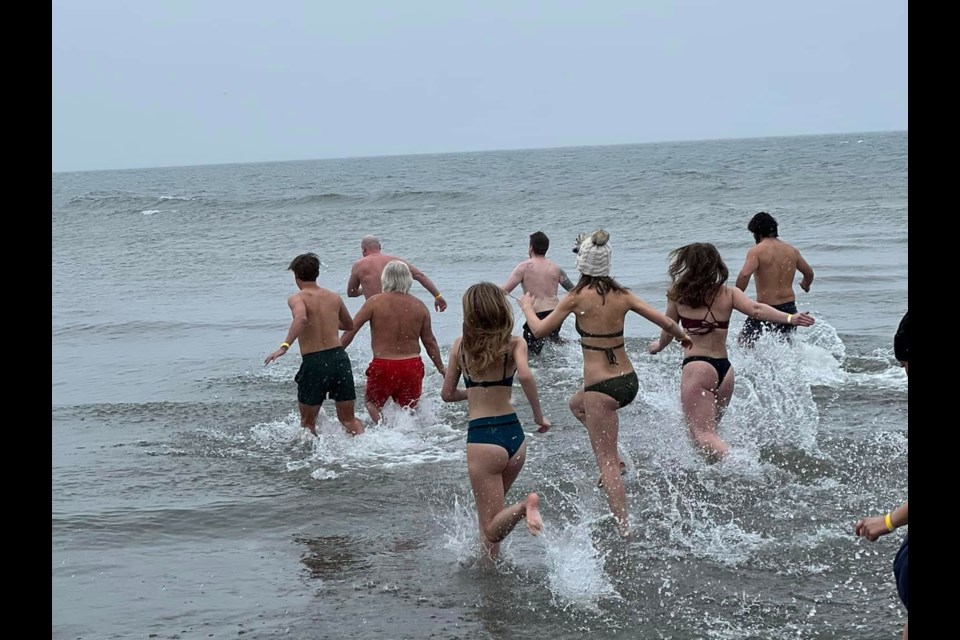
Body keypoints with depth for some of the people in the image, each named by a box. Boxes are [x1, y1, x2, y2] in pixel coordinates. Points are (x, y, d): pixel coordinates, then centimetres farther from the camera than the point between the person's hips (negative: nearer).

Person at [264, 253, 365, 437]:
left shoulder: (297, 299, -3)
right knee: (348, 419, 10)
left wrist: (284, 346, -31)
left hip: (313, 362, -4)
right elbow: (350, 325, 30)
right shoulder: (334, 297, 13)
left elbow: (301, 318, -27)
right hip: (339, 357, 4)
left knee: (307, 422, 14)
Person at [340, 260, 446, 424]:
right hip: (412, 366, 2)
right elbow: (430, 342, 8)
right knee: (409, 409, 19)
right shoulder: (419, 306, 2)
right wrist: (442, 369, 19)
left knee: (373, 403, 19)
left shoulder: (374, 302, -6)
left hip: (383, 366, -2)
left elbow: (350, 329, -5)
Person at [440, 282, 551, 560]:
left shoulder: (461, 345, 3)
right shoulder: (514, 344, 1)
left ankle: (524, 506, -29)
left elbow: (447, 394, 10)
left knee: (491, 528, -2)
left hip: (482, 436, -3)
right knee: (491, 510, 25)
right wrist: (539, 416, -7)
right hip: (514, 434, 3)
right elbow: (525, 375, -19)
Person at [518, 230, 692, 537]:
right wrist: (684, 338, 26)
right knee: (577, 404, 35)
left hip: (602, 387, -6)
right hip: (629, 380, 6)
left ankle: (624, 529, 1)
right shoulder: (622, 295, 2)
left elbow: (540, 330, -3)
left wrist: (527, 307, 17)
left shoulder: (578, 297, -11)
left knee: (606, 464, 2)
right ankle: (615, 456, 24)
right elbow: (665, 322, 5)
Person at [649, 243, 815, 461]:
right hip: (724, 369, 5)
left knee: (701, 433, -12)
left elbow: (668, 330, 15)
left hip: (696, 367, -5)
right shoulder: (728, 293, 7)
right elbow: (756, 309, -9)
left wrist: (658, 346, 35)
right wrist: (790, 318, -16)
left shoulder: (679, 295, 3)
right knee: (708, 429, 21)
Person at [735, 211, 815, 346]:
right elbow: (809, 273, 21)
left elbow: (744, 274, -26)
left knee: (744, 343, 6)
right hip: (789, 307, 5)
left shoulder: (756, 251, -10)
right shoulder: (792, 250, 8)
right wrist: (806, 285, 44)